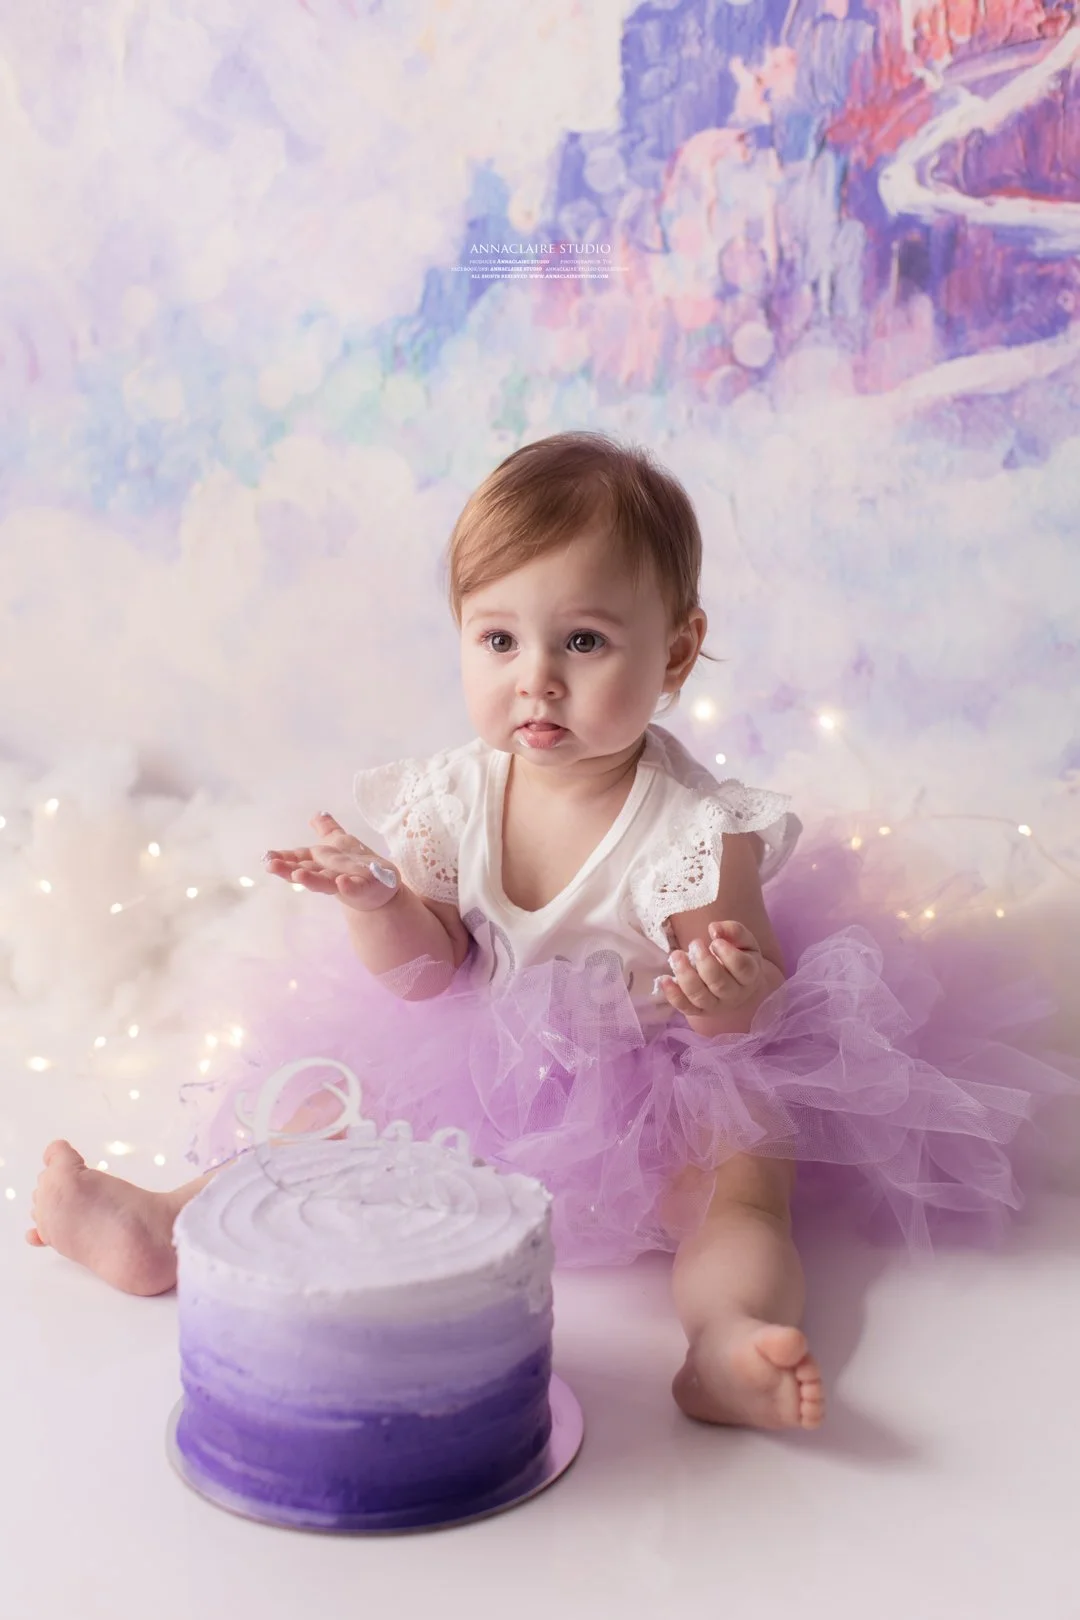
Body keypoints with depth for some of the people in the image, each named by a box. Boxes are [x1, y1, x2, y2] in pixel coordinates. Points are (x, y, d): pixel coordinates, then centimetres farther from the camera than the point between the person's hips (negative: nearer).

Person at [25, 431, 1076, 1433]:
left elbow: (759, 986, -17)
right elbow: (428, 972, -4)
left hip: (661, 1088, -4)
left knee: (742, 1180, -27)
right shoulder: (448, 800, -10)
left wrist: (736, 993, -42)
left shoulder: (695, 829, -23)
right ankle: (171, 1224, 4)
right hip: (481, 1070, 4)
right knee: (334, 1116, -2)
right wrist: (377, 904, -25)